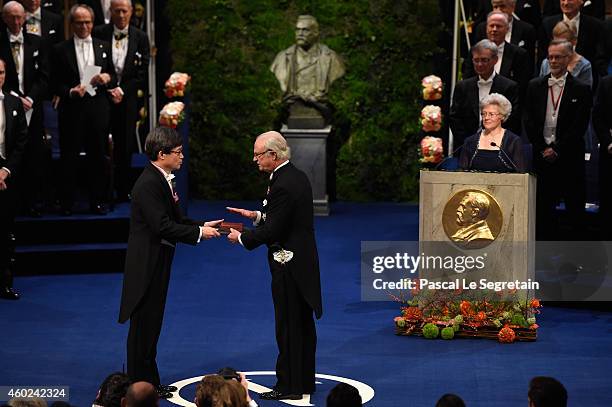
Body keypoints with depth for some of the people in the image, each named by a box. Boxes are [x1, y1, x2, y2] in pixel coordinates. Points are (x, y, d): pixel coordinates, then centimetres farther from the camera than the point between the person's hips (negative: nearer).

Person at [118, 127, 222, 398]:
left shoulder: (162, 180, 10)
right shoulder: (148, 184, -21)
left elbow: (175, 220, 15)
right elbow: (163, 227, -25)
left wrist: (202, 226, 2)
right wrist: (199, 232, -19)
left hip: (156, 263, 10)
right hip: (147, 265, -10)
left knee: (151, 323, 16)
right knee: (144, 324, -1)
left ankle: (149, 383, 24)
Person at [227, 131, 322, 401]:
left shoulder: (282, 185, -21)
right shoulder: (298, 177, 10)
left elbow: (272, 231, -20)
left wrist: (241, 238, -6)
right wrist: (257, 215, 11)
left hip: (289, 265, -10)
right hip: (303, 260, 10)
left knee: (288, 327, -2)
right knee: (303, 325, 15)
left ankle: (288, 386, 5)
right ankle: (305, 381, 24)